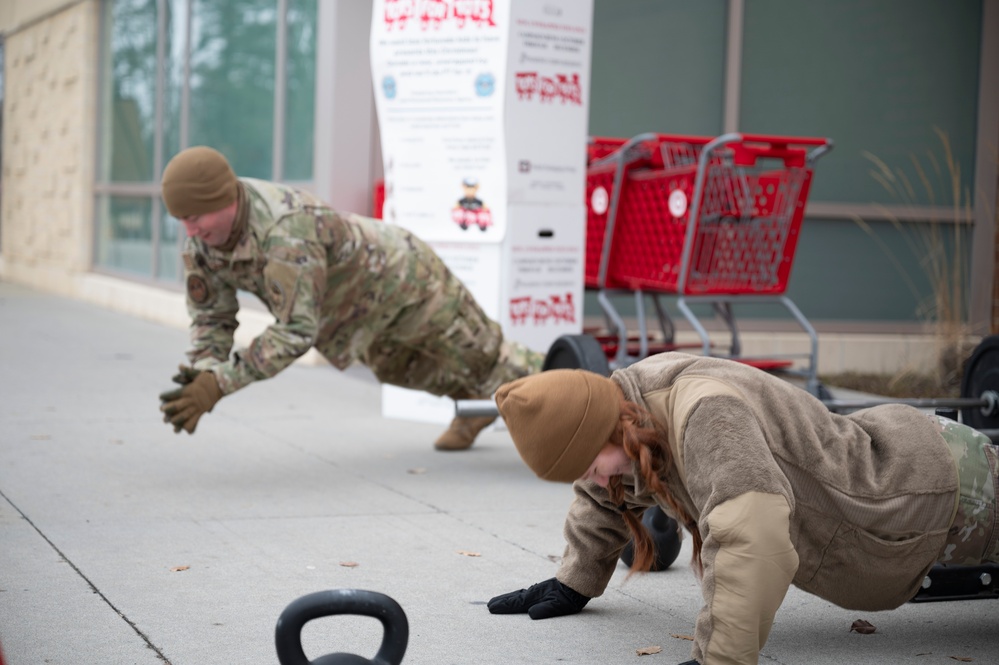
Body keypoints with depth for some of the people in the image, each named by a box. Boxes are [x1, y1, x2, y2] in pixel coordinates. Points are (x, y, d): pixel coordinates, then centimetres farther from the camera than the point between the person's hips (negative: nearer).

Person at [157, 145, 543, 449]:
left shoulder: (286, 230, -48)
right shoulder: (204, 232, -23)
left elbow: (297, 331, -48)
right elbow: (212, 317, -15)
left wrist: (219, 384, -52)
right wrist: (201, 378, -35)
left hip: (399, 274, -7)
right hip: (356, 297, 7)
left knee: (484, 359, 12)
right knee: (404, 368, 31)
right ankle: (474, 400, 57)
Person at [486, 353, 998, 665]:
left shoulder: (703, 413, -43)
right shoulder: (621, 408, -15)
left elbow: (752, 528, -57)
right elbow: (606, 496, 7)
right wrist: (575, 583, 7)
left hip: (937, 485, -8)